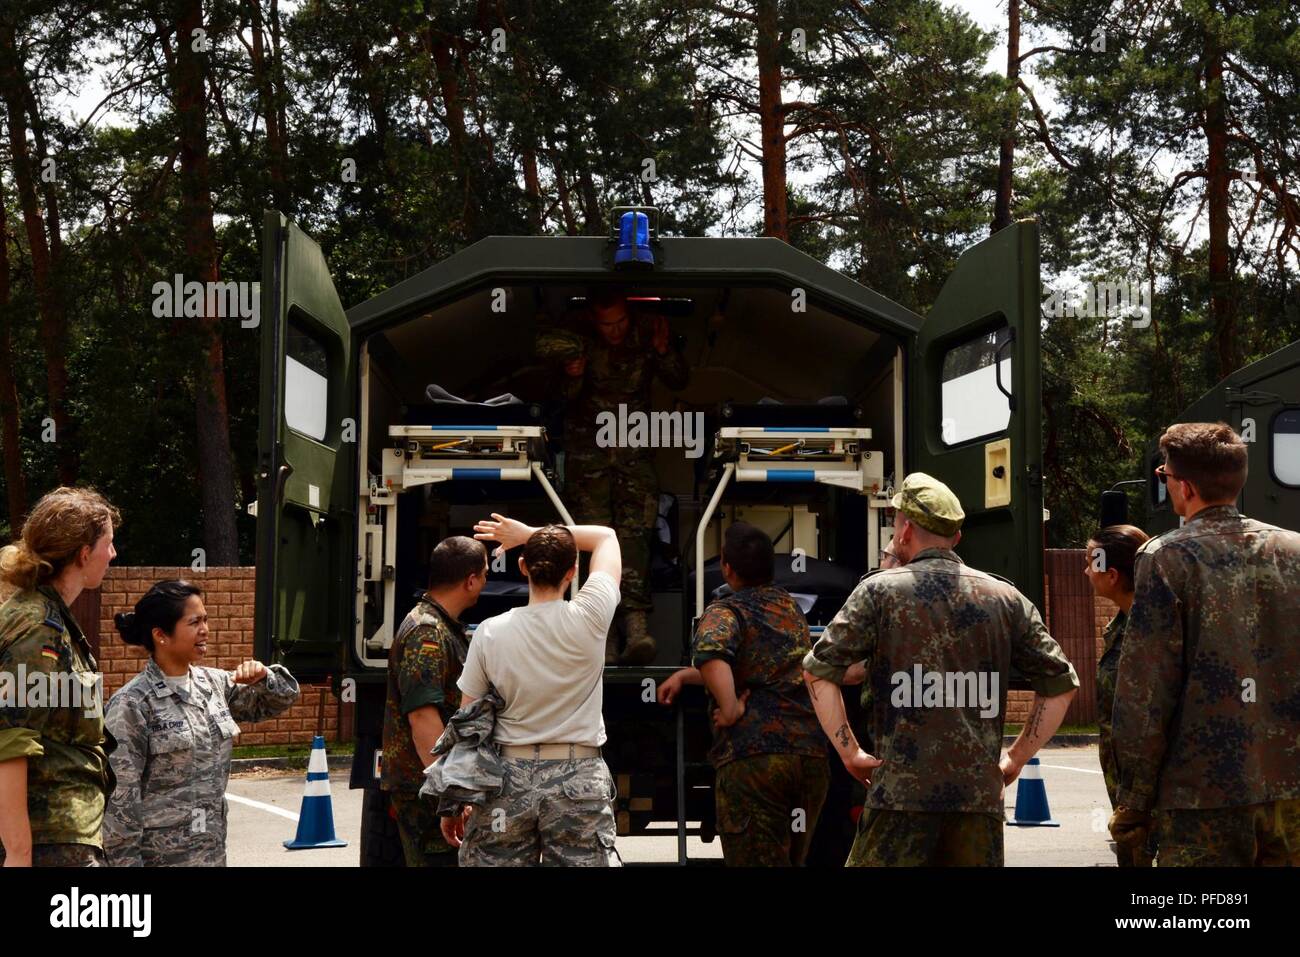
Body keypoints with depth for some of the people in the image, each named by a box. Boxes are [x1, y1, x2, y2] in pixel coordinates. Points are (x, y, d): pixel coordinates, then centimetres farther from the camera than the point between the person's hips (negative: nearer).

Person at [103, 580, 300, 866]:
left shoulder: (214, 684, 6)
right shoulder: (133, 703, -13)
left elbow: (282, 698, 18)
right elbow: (120, 798, -13)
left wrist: (263, 677, -4)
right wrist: (127, 861, -15)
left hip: (212, 853, 7)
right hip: (160, 857, -7)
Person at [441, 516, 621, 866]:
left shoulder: (490, 632, -3)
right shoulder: (588, 620, -7)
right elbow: (606, 536, 9)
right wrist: (530, 533, 7)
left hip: (510, 776, 1)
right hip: (578, 778, -1)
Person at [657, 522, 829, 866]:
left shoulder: (726, 611, -2)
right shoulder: (792, 608, 20)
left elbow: (710, 652, -26)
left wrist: (730, 709, -15)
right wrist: (685, 675, 27)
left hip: (752, 756, -7)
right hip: (813, 753, 7)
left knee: (758, 861, -2)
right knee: (792, 860, 19)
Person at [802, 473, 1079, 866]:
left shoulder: (880, 591, 1)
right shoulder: (1006, 598, 11)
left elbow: (819, 670, -6)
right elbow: (1061, 683, 12)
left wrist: (850, 753, 0)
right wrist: (1016, 759, 15)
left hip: (902, 791, -3)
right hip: (980, 793, 3)